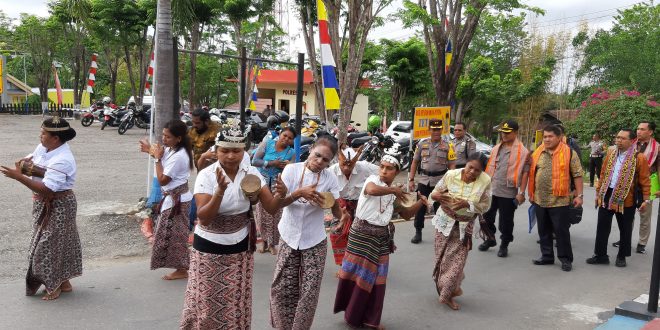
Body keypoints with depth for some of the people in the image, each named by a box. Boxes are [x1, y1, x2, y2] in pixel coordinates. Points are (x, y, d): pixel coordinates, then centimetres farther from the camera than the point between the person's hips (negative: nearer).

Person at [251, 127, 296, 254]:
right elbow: (254, 161, -10)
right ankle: (264, 241, 20)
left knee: (275, 215, 0)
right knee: (262, 213, 4)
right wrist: (272, 163, -17)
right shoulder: (266, 145, -3)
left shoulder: (291, 153, 0)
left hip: (278, 186, 0)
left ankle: (272, 243, 14)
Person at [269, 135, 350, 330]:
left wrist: (342, 215, -33)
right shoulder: (292, 170, -12)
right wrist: (299, 193, -35)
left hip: (315, 242, 0)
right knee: (282, 288, 7)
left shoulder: (330, 178, -9)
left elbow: (336, 210, -10)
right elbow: (278, 203, -18)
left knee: (309, 291, 2)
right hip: (288, 239, 0)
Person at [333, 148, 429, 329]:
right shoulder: (372, 179, -10)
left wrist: (420, 203, 2)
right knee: (354, 273, 0)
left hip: (381, 238, 6)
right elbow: (372, 190, -36)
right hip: (362, 234, -6)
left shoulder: (394, 194, 10)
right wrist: (394, 190, -24)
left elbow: (406, 214, 19)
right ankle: (351, 313, 19)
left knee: (375, 278, 11)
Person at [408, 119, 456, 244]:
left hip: (440, 181, -1)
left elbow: (452, 165, -3)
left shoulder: (447, 146, 0)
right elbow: (415, 162, 8)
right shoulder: (422, 143, 5)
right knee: (420, 207, 4)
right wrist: (411, 179, 3)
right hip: (423, 180, 2)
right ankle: (418, 232, 16)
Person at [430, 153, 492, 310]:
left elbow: (485, 205, -10)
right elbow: (435, 192, -5)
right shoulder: (451, 175, -16)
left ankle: (447, 294, 16)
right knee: (442, 256, 10)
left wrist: (468, 204, -27)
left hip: (465, 225, -1)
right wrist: (436, 195, -29)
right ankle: (452, 287, 32)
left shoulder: (485, 181, -16)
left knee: (457, 259, 0)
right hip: (445, 221, 1)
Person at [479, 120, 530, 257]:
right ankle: (490, 239, 34)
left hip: (508, 193, -5)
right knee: (487, 216, 14)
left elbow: (525, 173, -10)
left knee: (506, 221, 6)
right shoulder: (496, 149, 11)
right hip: (491, 190, 6)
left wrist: (521, 192, -14)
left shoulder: (522, 151, -7)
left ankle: (504, 245, 23)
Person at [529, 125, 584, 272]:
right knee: (543, 230, 13)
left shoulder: (569, 153, -5)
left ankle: (566, 259, 14)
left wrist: (579, 195, -9)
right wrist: (531, 193, 13)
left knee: (561, 230, 1)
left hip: (559, 200, -5)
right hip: (539, 200, 5)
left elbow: (577, 175, -5)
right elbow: (532, 173, 14)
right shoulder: (538, 153, 7)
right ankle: (547, 256, 26)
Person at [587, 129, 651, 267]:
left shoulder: (639, 158, -10)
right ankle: (600, 255, 18)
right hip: (607, 196, 4)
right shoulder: (611, 152, 5)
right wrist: (598, 192, 11)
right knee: (602, 227, 7)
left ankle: (621, 257, 24)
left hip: (626, 199, -4)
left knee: (625, 230, 10)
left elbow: (645, 180, -9)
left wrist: (646, 199, -11)